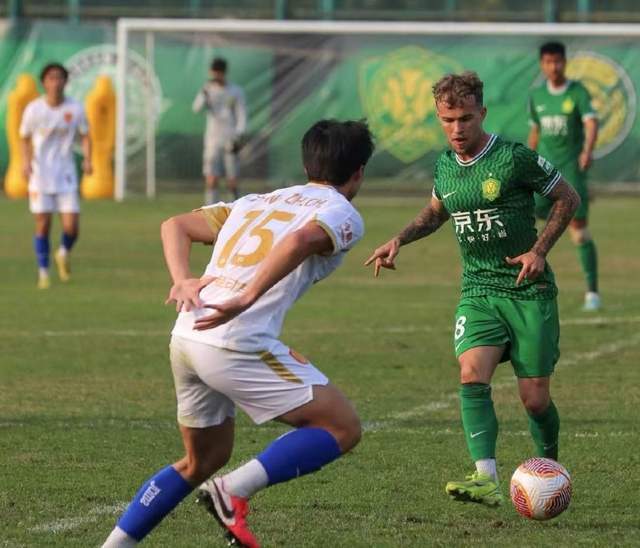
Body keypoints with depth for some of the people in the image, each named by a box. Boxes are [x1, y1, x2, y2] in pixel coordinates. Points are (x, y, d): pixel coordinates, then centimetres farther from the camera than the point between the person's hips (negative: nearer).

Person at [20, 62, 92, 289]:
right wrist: (26, 162, -10)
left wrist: (87, 160, -10)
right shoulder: (33, 109, -5)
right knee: (43, 224, -4)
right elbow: (25, 138, 7)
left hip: (66, 174, 1)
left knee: (71, 226, -6)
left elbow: (85, 136, 7)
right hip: (40, 174, -1)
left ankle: (64, 254, 28)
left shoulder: (75, 109, -2)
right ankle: (43, 272, 11)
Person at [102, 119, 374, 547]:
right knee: (343, 428, 1)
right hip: (237, 346, -8)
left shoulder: (257, 203, 26)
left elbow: (176, 226, 18)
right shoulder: (343, 214, 3)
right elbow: (300, 241, -19)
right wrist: (246, 299, -24)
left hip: (186, 336, 8)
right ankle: (234, 492, -12)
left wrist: (183, 280, 4)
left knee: (203, 460, 25)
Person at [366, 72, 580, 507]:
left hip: (530, 292, -4)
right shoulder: (444, 167, 5)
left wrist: (539, 250, -10)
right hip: (478, 292, 4)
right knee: (472, 376, -22)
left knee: (535, 400, -1)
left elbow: (568, 198, -1)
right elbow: (435, 212, 27)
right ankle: (487, 479, -31)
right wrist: (399, 240, 11)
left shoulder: (515, 158, -12)